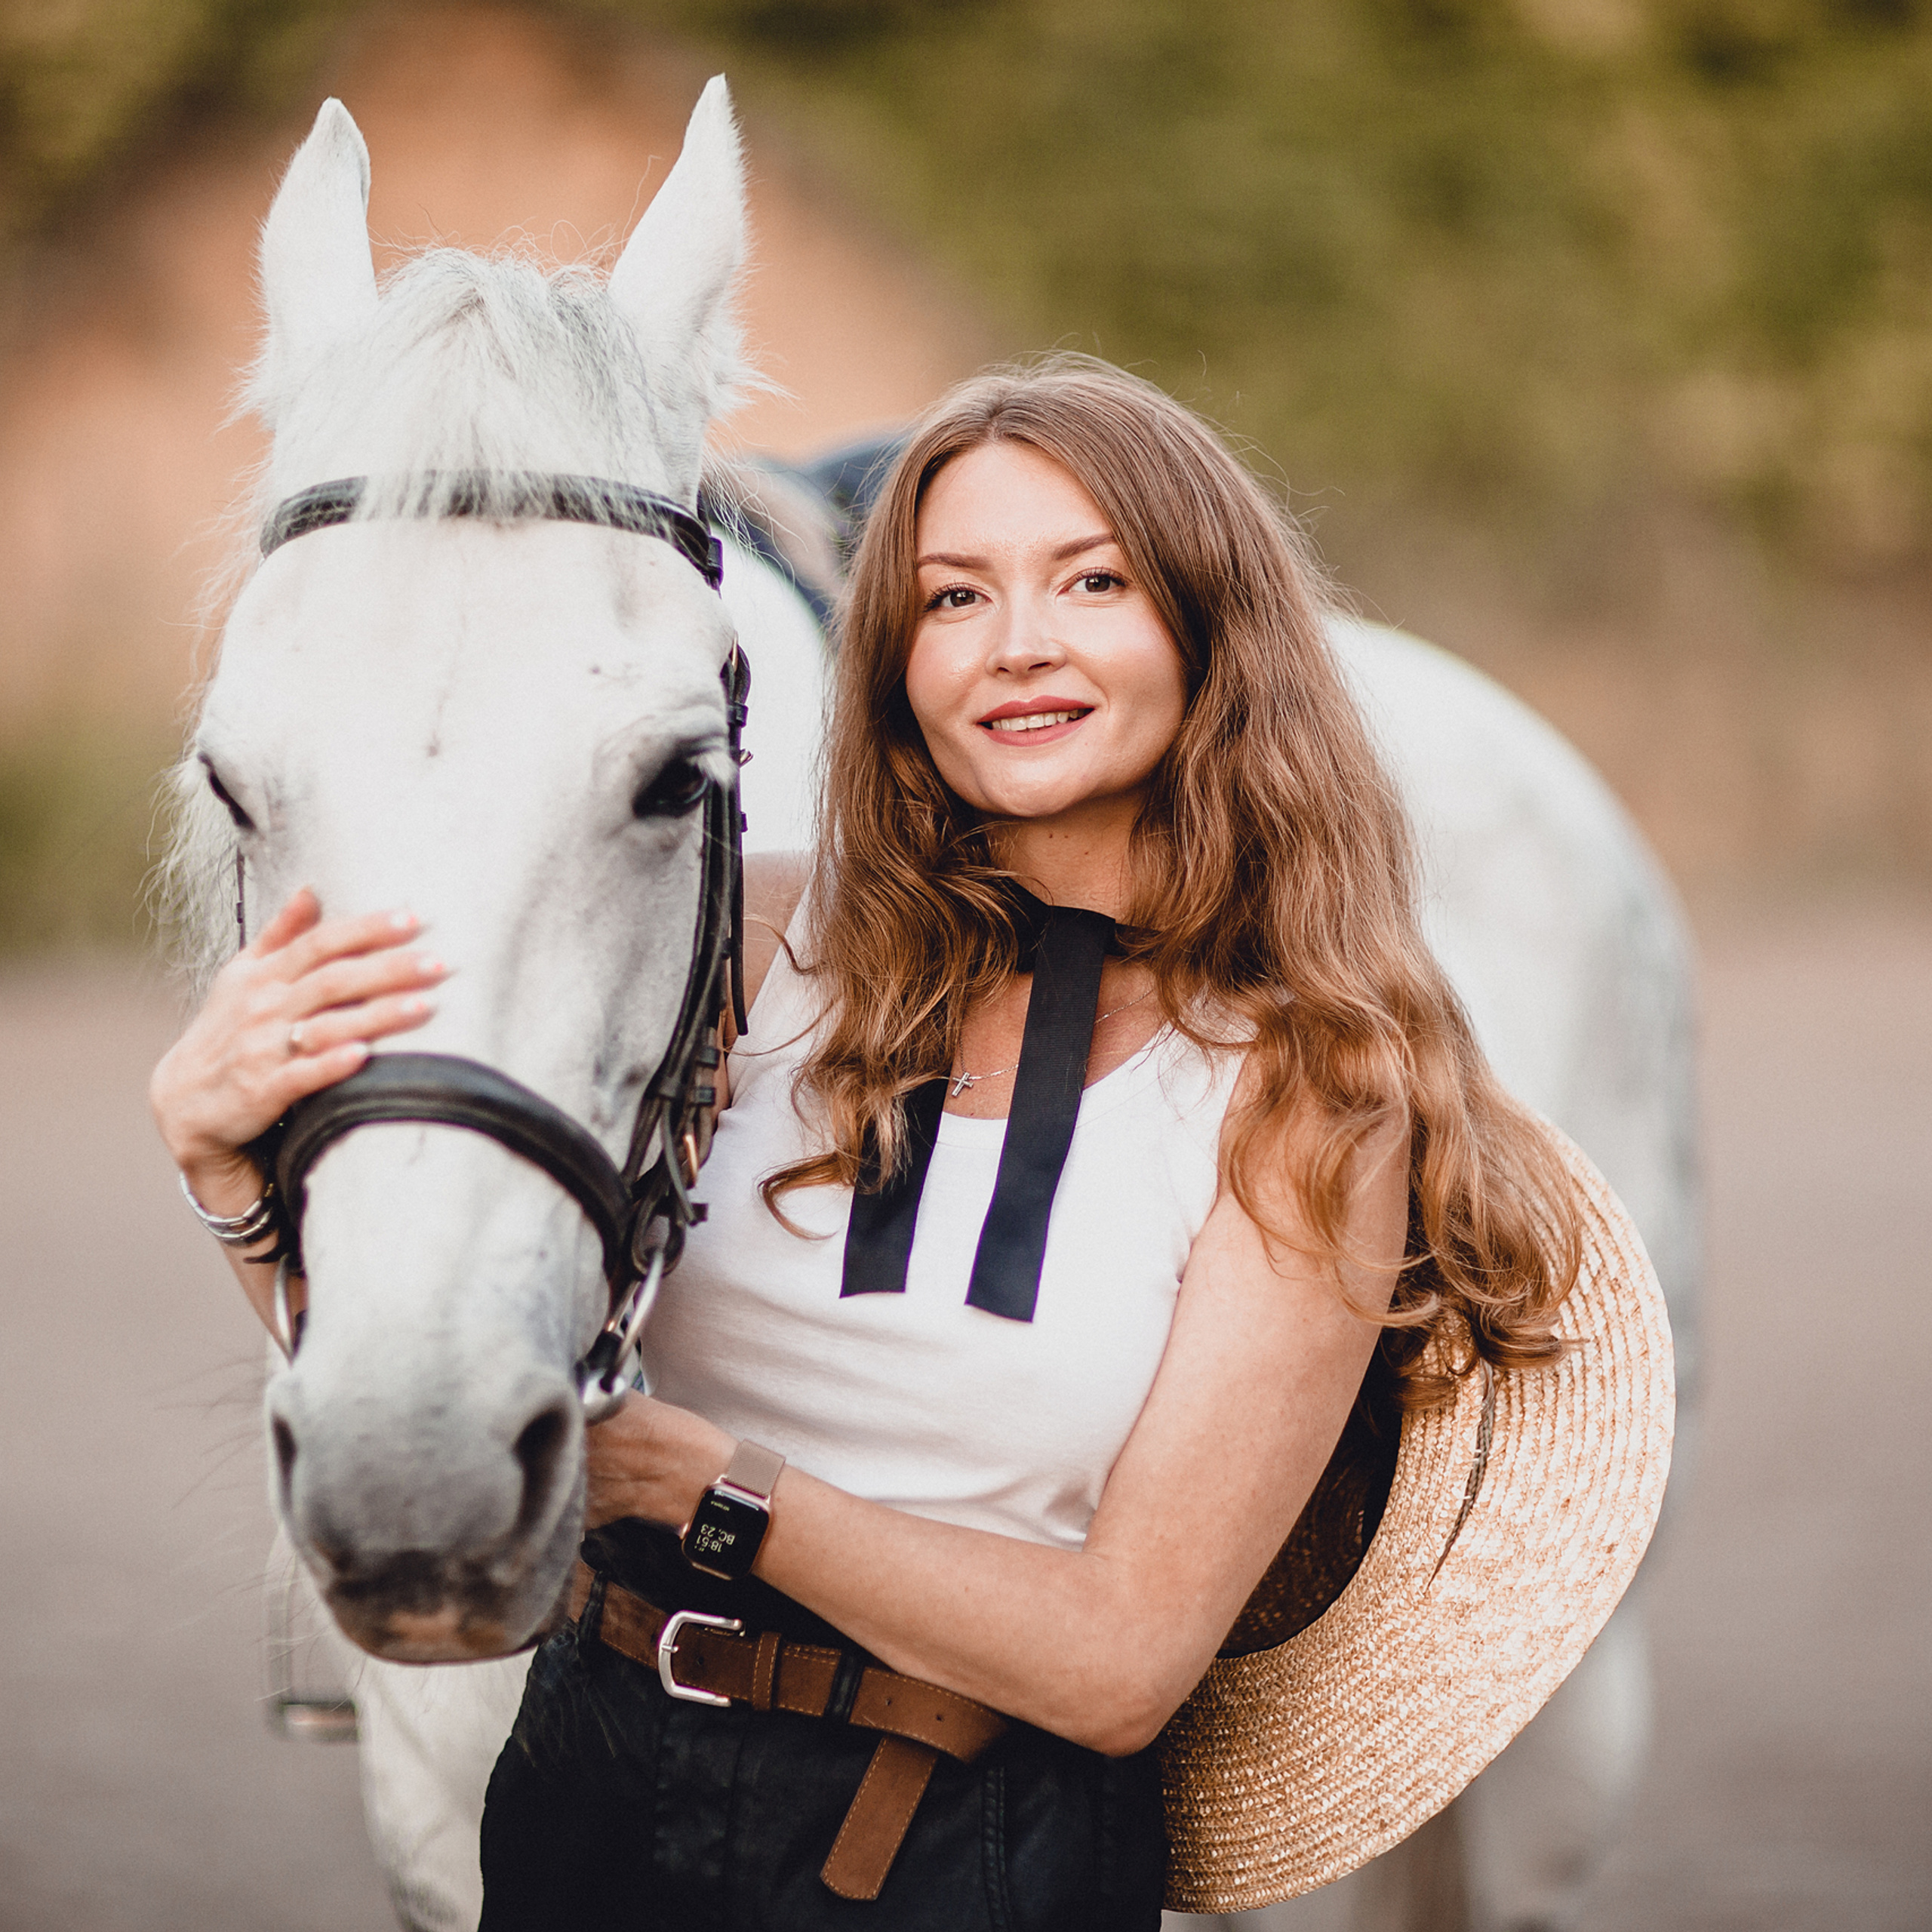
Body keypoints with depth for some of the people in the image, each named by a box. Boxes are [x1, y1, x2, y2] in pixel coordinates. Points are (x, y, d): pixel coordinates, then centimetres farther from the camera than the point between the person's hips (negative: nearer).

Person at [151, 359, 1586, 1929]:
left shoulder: (1302, 1092, -8)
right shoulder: (772, 946, -2)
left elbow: (1127, 1660, -14)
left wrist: (712, 1487, -21)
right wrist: (243, 1168, -27)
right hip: (598, 1798, 3)